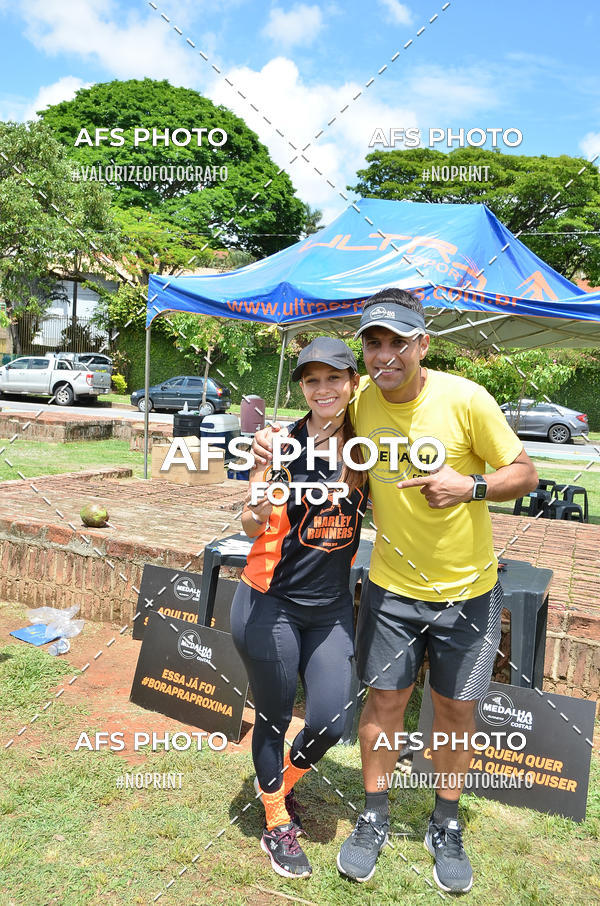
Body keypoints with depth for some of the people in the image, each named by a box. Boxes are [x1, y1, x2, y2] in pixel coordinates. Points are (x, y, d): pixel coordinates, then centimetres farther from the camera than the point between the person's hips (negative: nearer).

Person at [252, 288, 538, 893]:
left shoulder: (465, 399, -17)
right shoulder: (359, 401, -8)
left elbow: (524, 474, -8)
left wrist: (470, 486, -28)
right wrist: (277, 454, -12)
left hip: (467, 588, -1)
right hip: (392, 585, 2)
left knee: (455, 708, 13)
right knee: (384, 701, 11)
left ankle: (445, 829, 37)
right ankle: (374, 819, 35)